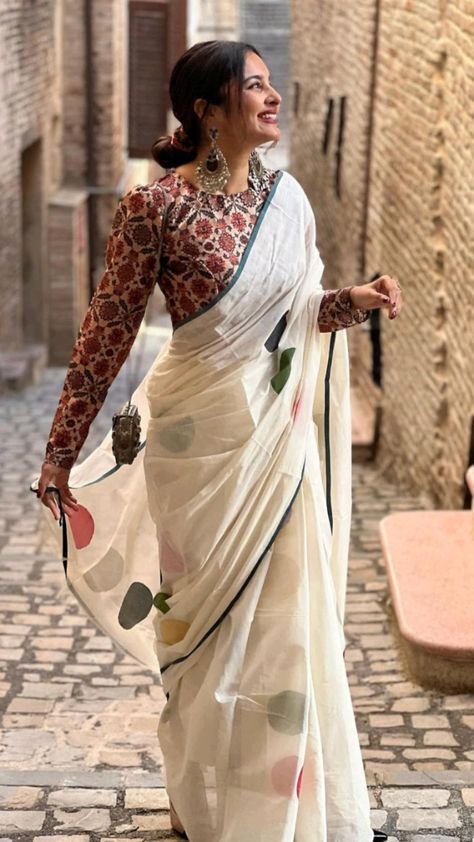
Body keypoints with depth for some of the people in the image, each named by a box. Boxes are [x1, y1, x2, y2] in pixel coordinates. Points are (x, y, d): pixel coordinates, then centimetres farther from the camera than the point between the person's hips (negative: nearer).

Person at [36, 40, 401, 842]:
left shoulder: (288, 198, 4)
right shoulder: (156, 205, -12)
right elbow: (106, 332, -7)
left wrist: (352, 301, -6)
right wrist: (61, 452, -4)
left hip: (281, 437, 5)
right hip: (202, 436, -5)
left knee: (288, 617, 10)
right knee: (206, 619, 9)